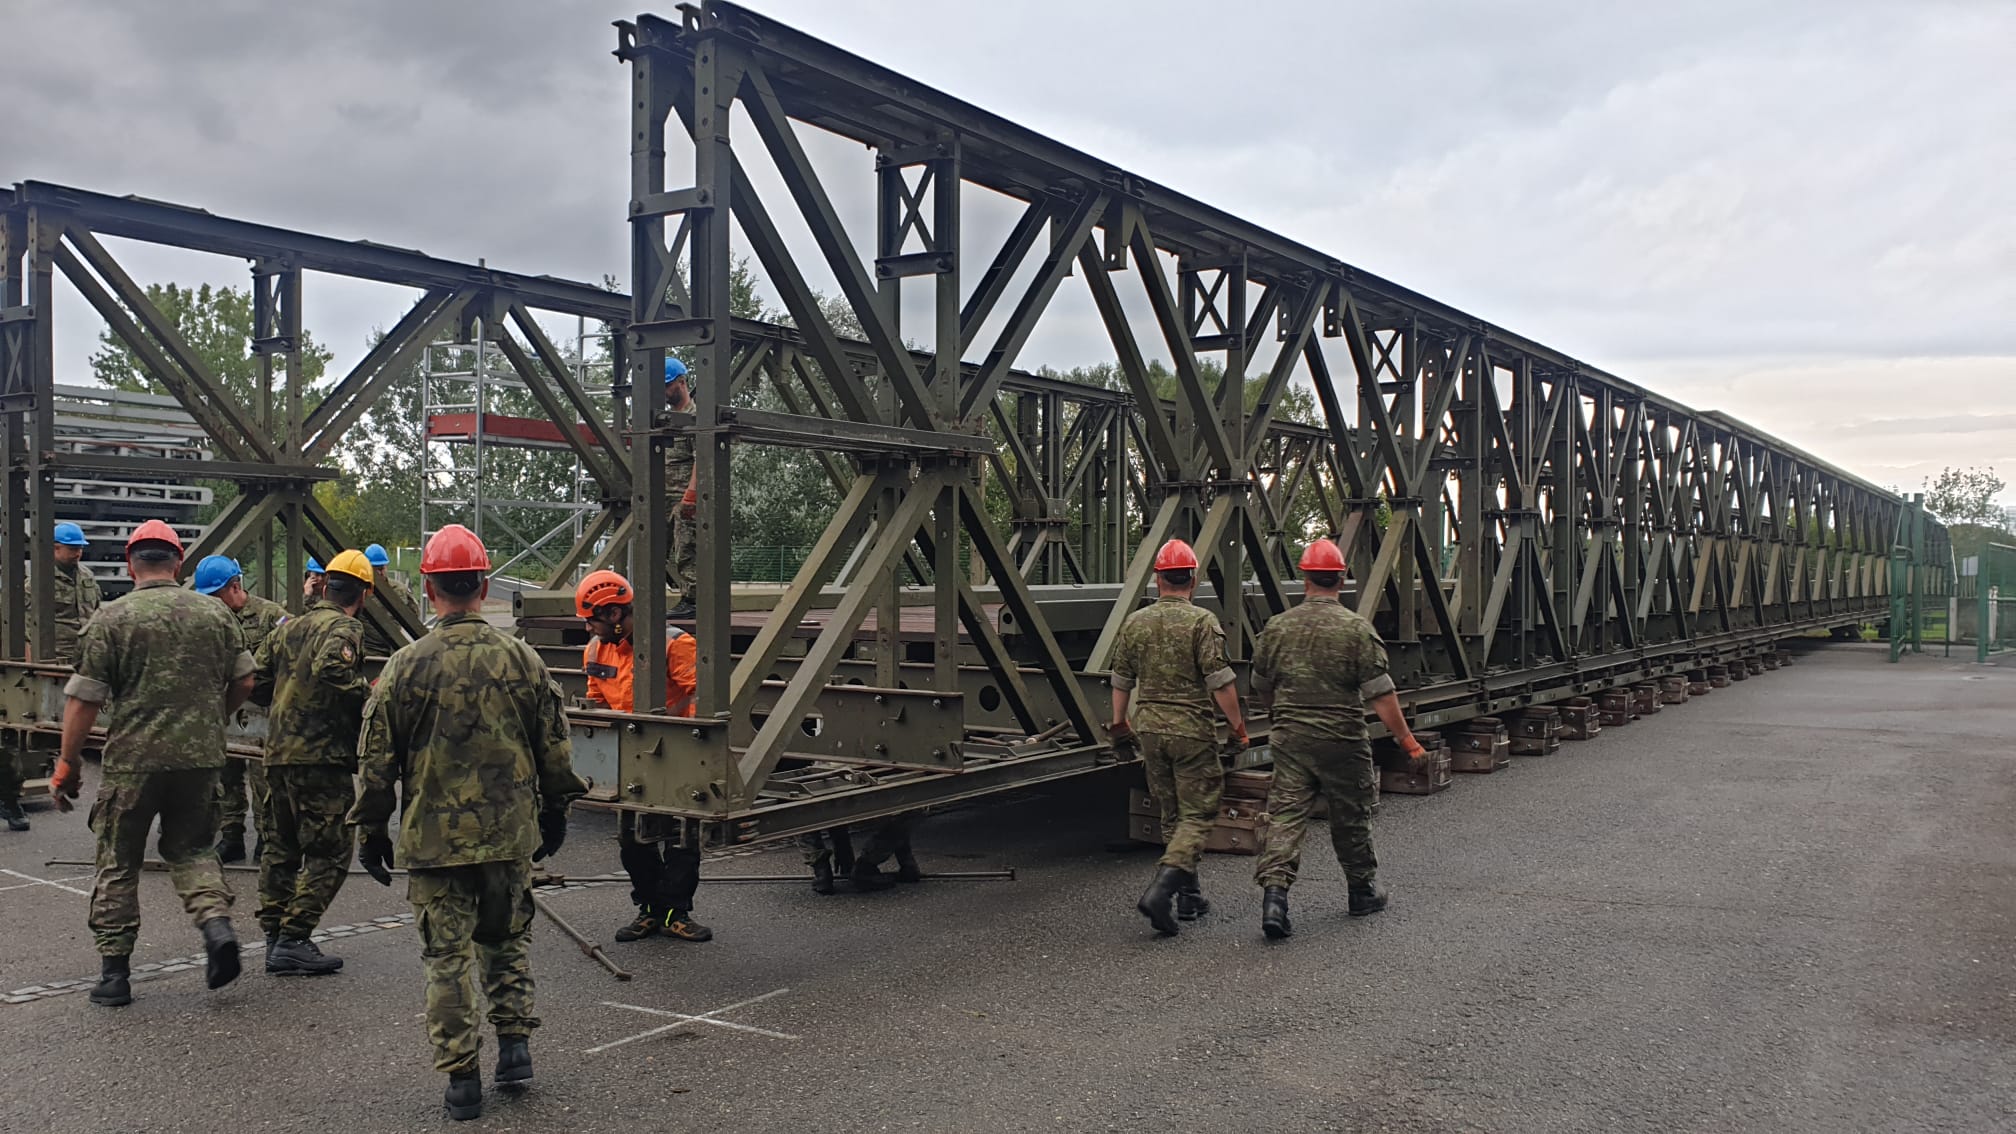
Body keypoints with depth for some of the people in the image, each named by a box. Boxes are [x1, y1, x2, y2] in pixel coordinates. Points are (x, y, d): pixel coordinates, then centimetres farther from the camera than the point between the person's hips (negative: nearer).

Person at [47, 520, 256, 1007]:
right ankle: (217, 921, -4)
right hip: (201, 756, 3)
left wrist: (68, 764, 2)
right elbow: (244, 683, 9)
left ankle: (113, 971, 14)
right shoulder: (216, 613, 4)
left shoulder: (112, 619, -6)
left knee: (118, 863, 11)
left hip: (134, 760, -3)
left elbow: (83, 699, -6)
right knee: (191, 848, 19)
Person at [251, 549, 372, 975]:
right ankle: (293, 939, -4)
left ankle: (274, 934, 23)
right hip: (321, 755, -8)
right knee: (328, 852, -1)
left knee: (279, 847, 17)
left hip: (277, 752, 8)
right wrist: (367, 695, -15)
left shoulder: (290, 628, 16)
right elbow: (331, 668, -28)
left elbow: (255, 673, 16)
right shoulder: (344, 629, -9)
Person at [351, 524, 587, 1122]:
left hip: (433, 838, -2)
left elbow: (376, 760, -3)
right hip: (510, 834, 2)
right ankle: (515, 1043, 18)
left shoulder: (405, 667, -8)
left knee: (447, 955, 7)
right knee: (507, 938, 21)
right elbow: (555, 748, 4)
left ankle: (461, 1076, 11)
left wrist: (371, 829, 9)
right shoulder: (523, 660, -3)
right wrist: (555, 810, 18)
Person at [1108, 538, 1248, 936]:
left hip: (1150, 728, 5)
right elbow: (1220, 682, -14)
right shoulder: (1202, 621, -11)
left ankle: (1190, 896, 22)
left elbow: (1121, 680, 12)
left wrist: (1119, 723, 23)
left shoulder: (1134, 623, 5)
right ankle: (1161, 889, -17)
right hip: (1192, 730, -5)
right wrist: (1237, 726, -4)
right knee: (1198, 815, 0)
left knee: (1172, 815, 16)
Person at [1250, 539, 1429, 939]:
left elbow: (1261, 690, 13)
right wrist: (1407, 739, -4)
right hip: (1342, 740, -2)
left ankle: (1274, 892, -16)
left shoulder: (1277, 627, 2)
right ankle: (1363, 891, 31)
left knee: (1285, 815, 0)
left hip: (1290, 738, 2)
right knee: (1351, 817, 14)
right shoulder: (1357, 629, -9)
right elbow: (1380, 694, -12)